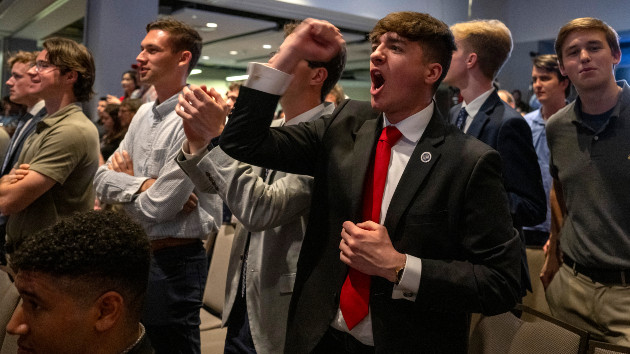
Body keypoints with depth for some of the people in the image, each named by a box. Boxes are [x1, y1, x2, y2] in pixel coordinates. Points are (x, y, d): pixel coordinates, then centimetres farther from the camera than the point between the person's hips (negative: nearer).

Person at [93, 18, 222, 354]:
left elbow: (158, 206, -21)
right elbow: (102, 178, 4)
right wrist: (143, 184, -15)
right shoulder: (144, 113, 8)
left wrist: (125, 181, -3)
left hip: (172, 262, -8)